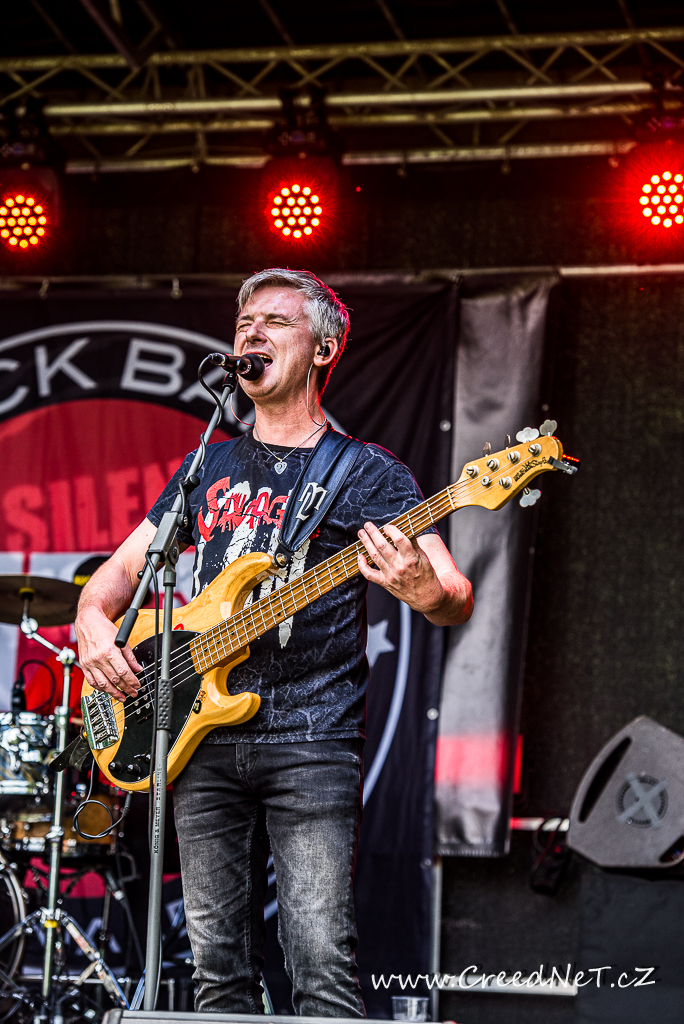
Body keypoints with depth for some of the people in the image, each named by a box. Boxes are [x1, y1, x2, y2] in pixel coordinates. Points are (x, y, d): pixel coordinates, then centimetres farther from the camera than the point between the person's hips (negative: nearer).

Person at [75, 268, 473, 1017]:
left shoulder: (367, 474, 3)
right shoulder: (208, 468, 18)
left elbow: (457, 599, -6)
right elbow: (123, 567, 21)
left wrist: (427, 592, -31)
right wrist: (93, 619, -2)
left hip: (312, 740, -4)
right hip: (204, 739, 5)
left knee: (322, 962, -13)